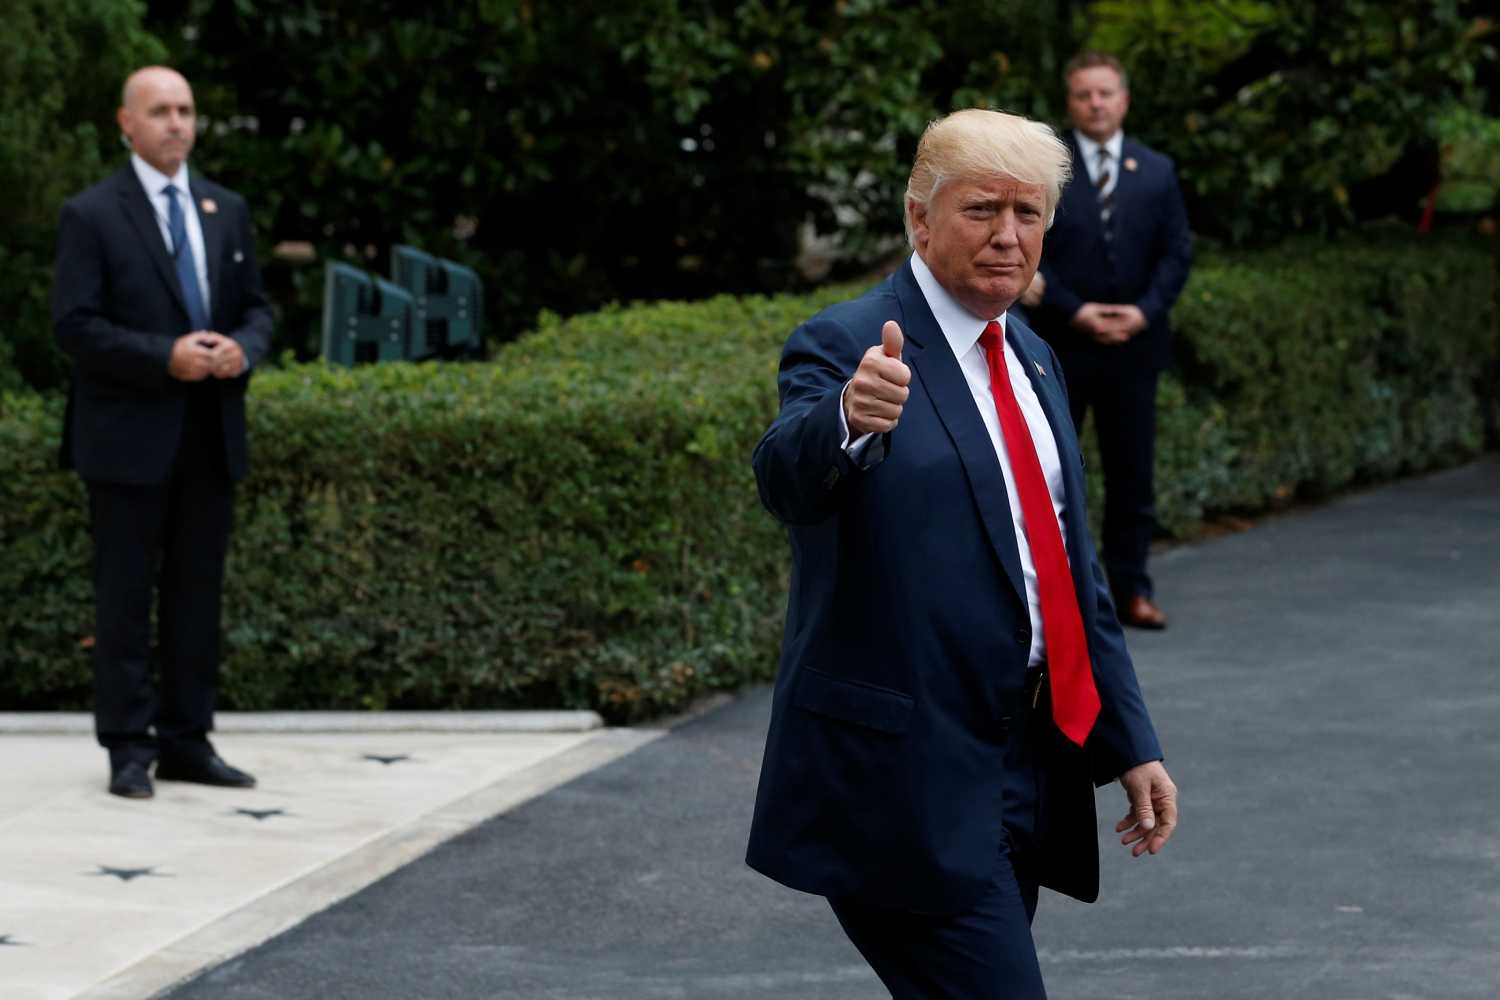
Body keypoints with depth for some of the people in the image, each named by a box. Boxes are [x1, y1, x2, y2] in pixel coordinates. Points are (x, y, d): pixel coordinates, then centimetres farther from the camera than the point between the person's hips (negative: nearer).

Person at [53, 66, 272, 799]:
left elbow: (257, 309, 14)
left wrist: (242, 349, -9)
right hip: (130, 435, -5)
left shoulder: (226, 210, 12)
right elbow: (75, 326, -11)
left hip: (211, 434, 5)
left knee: (198, 592, 8)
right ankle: (128, 749, 3)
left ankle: (187, 741, 15)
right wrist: (166, 357, -21)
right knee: (126, 593, -1)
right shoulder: (91, 215, -5)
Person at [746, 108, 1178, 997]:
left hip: (1026, 772, 8)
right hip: (906, 782, -8)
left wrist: (1130, 744, 16)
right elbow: (788, 478, -31)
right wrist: (849, 419, -53)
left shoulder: (1032, 361, 16)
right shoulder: (845, 346, -9)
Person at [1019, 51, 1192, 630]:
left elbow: (1177, 251, 6)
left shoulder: (1157, 171, 9)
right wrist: (1074, 311, -15)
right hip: (1058, 344, -3)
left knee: (1132, 474, 6)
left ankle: (1131, 590, 13)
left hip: (1133, 343, 3)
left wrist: (1145, 310, -9)